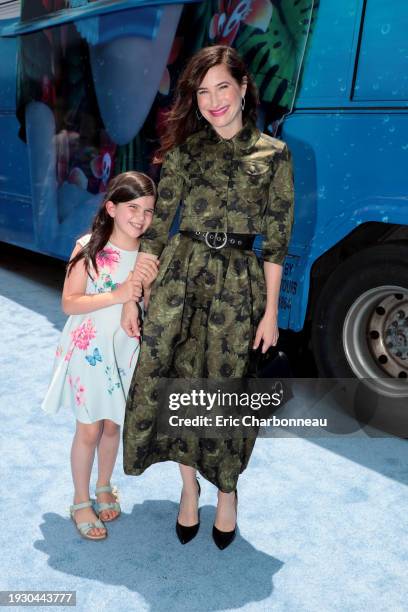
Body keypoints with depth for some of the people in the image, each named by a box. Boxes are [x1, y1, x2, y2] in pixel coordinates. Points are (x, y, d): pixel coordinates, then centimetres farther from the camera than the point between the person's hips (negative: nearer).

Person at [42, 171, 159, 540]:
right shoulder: (89, 247, -14)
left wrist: (148, 288, -19)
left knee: (113, 425, 18)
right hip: (89, 350, -3)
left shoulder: (149, 255, -3)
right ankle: (81, 502, 27)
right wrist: (116, 295, -25)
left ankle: (104, 488, 41)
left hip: (126, 352, 3)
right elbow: (69, 302, -15)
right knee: (89, 429, 7)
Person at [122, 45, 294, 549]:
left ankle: (226, 490, 33)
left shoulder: (272, 153, 1)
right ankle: (188, 486, 29)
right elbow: (157, 226, 4)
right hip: (180, 274, 2)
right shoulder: (183, 151, 6)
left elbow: (276, 238, 0)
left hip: (238, 283, -1)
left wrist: (271, 310, -3)